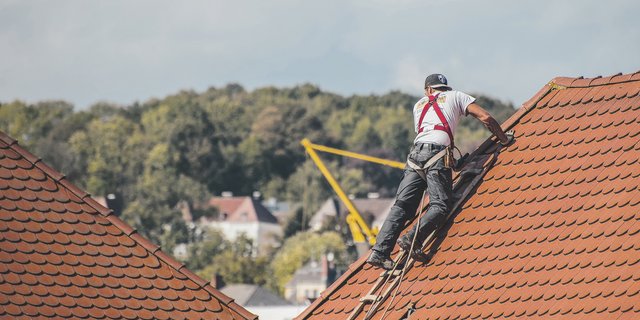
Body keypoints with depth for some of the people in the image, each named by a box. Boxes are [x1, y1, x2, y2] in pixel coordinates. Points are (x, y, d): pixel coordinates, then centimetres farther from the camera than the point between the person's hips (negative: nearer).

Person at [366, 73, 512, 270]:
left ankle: (380, 251, -16)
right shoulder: (456, 97, 22)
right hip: (438, 153, -4)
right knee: (440, 206, -10)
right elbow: (485, 118, 13)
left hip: (416, 152, 4)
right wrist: (504, 140, 26)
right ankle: (413, 239, -33)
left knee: (402, 205, -2)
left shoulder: (419, 105, 33)